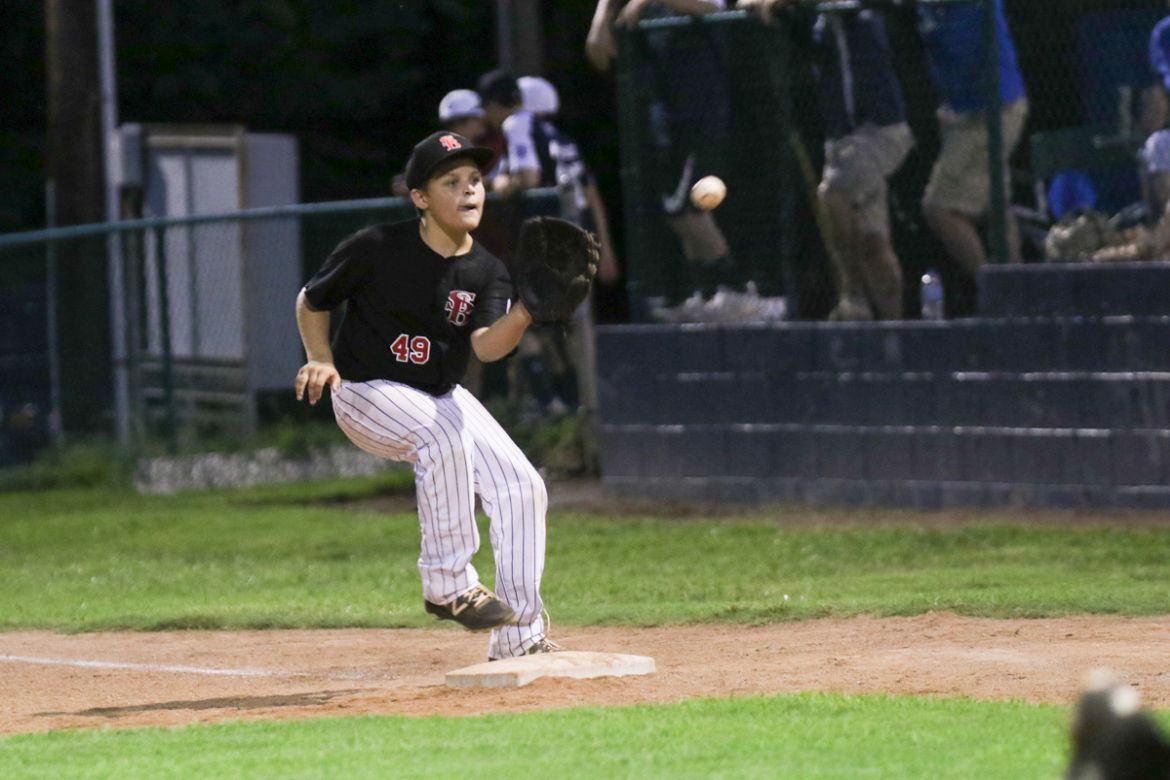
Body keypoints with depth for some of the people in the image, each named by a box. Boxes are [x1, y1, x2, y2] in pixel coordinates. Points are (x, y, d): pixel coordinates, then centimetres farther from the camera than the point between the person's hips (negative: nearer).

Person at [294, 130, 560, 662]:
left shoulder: (486, 273, -5)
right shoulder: (375, 249, -15)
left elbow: (486, 346, -23)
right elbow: (311, 301, 0)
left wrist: (526, 311, -41)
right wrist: (321, 361, -15)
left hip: (441, 396, 6)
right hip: (367, 393, -6)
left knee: (522, 487, -8)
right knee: (446, 437, -35)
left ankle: (519, 641, 0)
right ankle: (448, 585, -24)